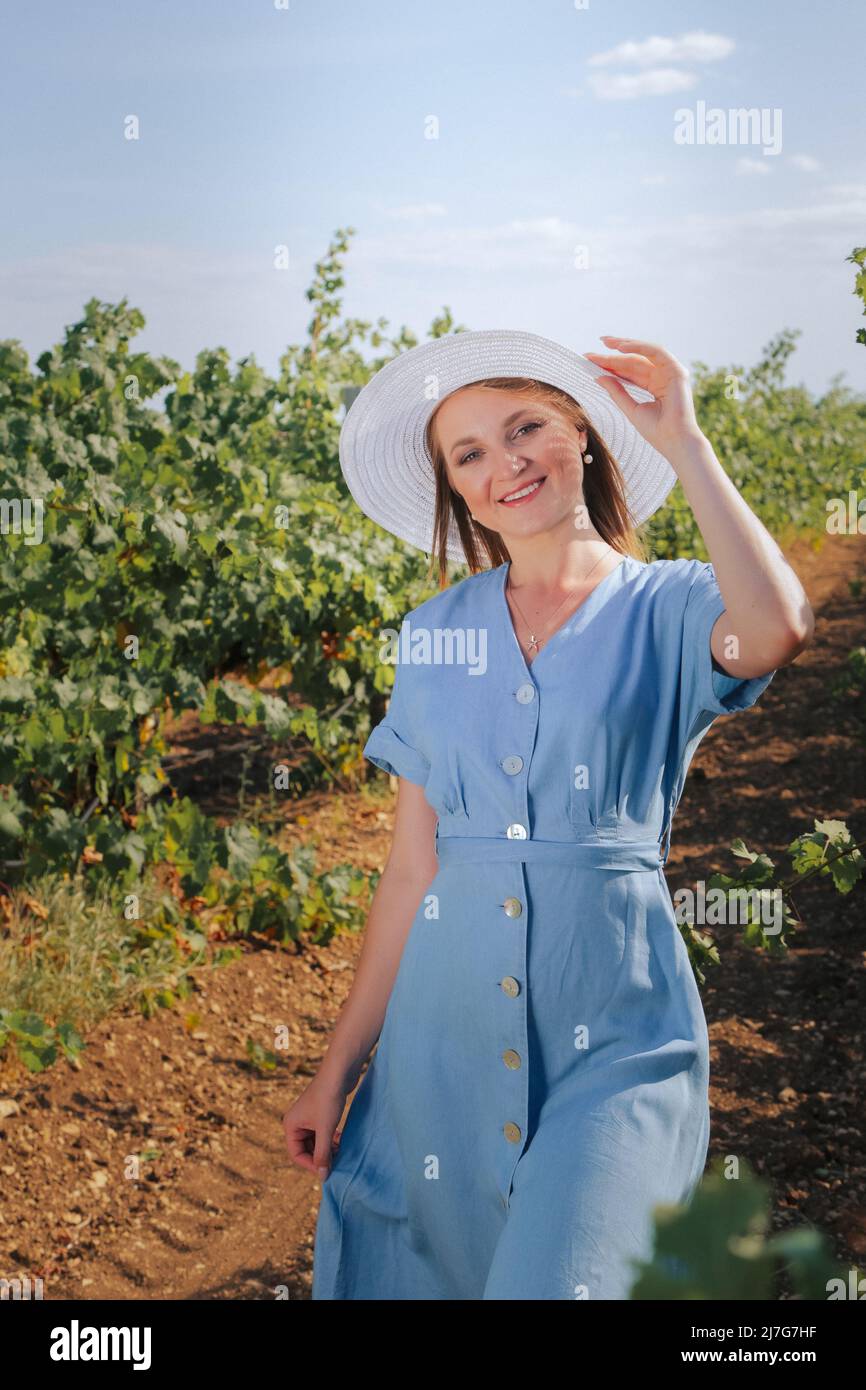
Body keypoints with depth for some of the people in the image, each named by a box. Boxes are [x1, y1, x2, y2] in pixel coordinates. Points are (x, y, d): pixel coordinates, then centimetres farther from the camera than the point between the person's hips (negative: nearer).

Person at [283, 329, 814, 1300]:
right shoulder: (433, 634, 8)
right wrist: (339, 1067, 7)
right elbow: (412, 868, 8)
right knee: (427, 1267, 9)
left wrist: (681, 440, -15)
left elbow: (775, 629, -26)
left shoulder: (668, 609, -1)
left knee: (555, 1280, -12)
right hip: (448, 1025, 4)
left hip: (614, 1027, -3)